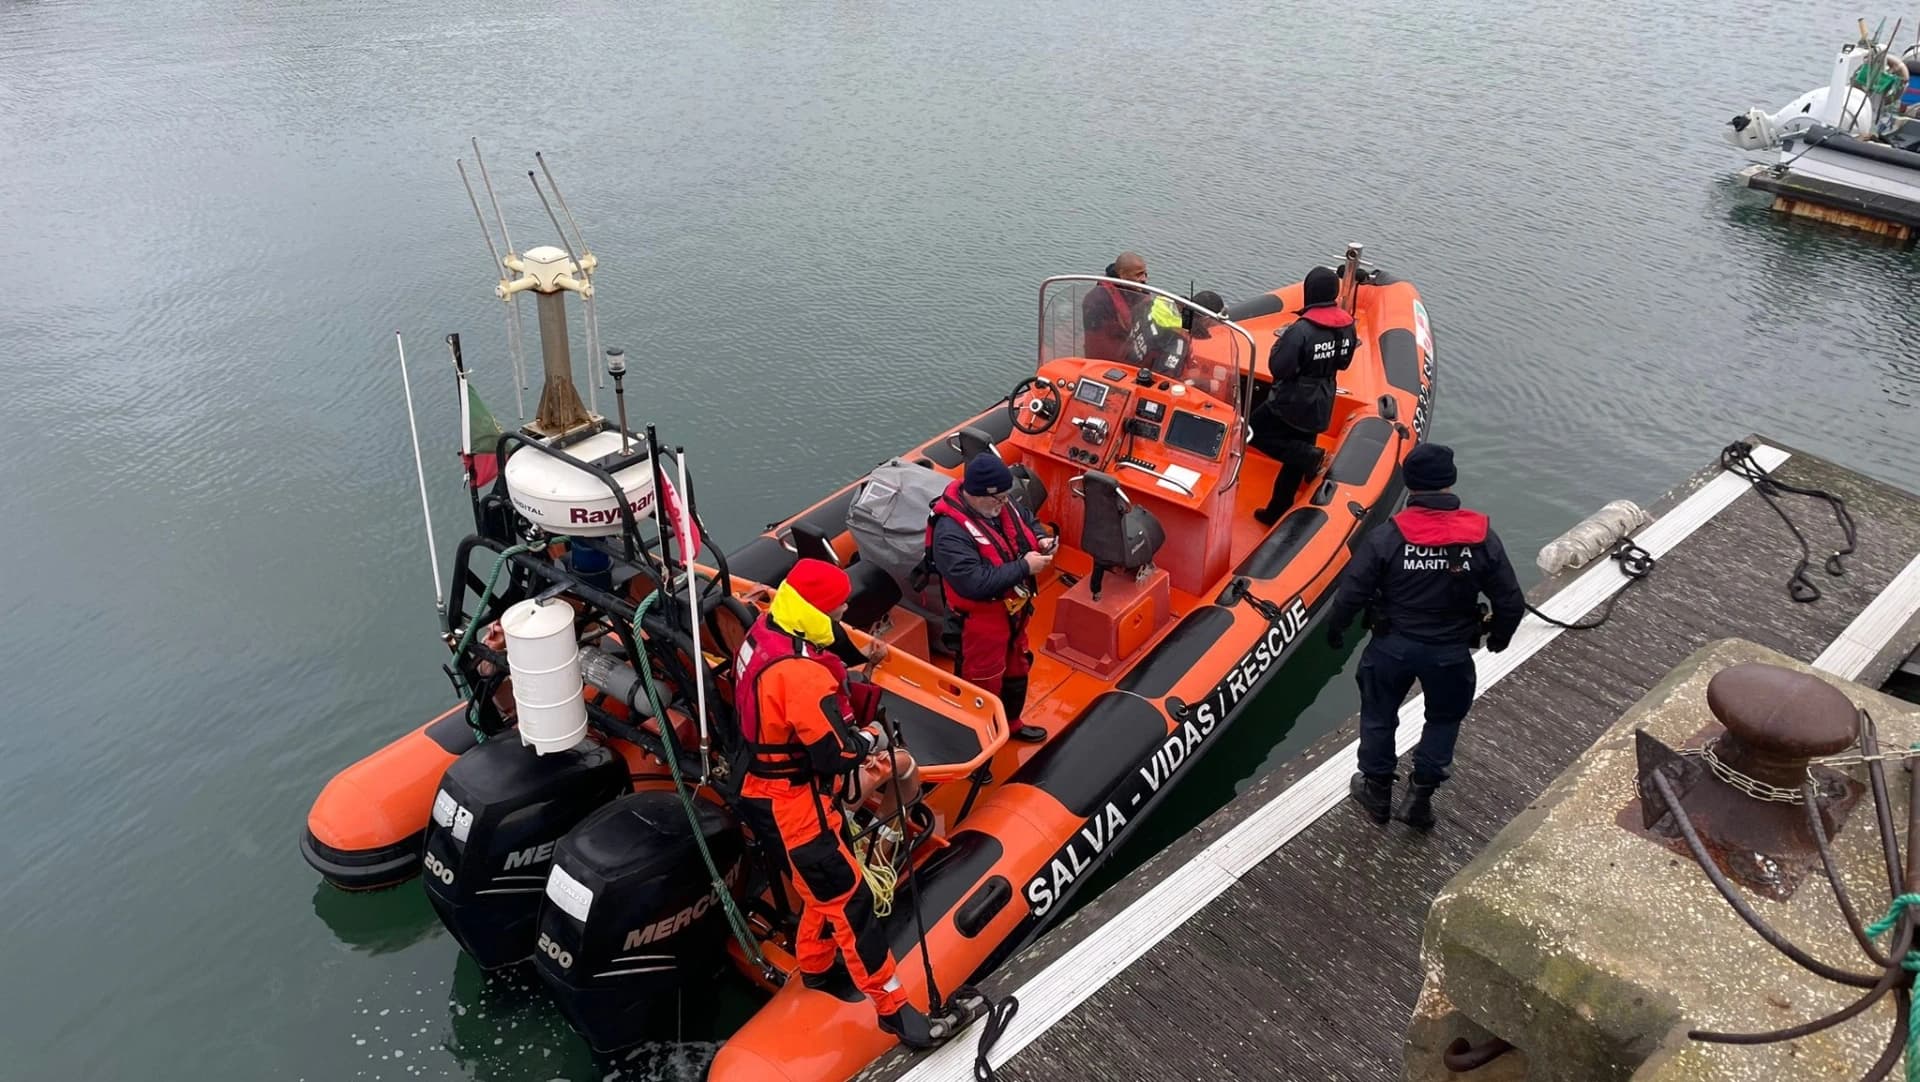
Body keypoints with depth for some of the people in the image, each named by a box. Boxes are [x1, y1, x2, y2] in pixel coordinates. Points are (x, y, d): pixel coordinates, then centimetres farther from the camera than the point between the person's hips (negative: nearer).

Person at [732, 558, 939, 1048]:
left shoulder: (766, 631, -3)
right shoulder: (798, 672, -33)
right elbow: (837, 752, -28)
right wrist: (872, 740, -9)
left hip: (768, 783, 10)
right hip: (791, 800, -10)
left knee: (826, 879, 25)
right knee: (847, 896, 0)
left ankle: (815, 966, 44)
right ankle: (891, 1006, 10)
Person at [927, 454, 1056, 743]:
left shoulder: (1001, 503, -8)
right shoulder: (951, 533, -34)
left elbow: (1025, 520, 13)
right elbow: (974, 583, -39)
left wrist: (1040, 540, -10)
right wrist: (1024, 567, -33)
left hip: (1014, 608, 9)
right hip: (980, 621, -9)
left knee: (1016, 668, 28)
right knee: (984, 683, 10)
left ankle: (1011, 723, 53)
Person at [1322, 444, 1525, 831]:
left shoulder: (1386, 536, -19)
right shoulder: (1482, 539, -13)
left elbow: (1351, 594, -15)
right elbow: (1511, 603, -6)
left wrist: (1335, 628, 5)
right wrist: (1498, 636, 15)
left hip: (1393, 646, -1)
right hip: (1451, 653, 1)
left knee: (1379, 715, 22)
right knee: (1445, 718, 25)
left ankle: (1377, 792, 37)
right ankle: (1420, 797, 28)